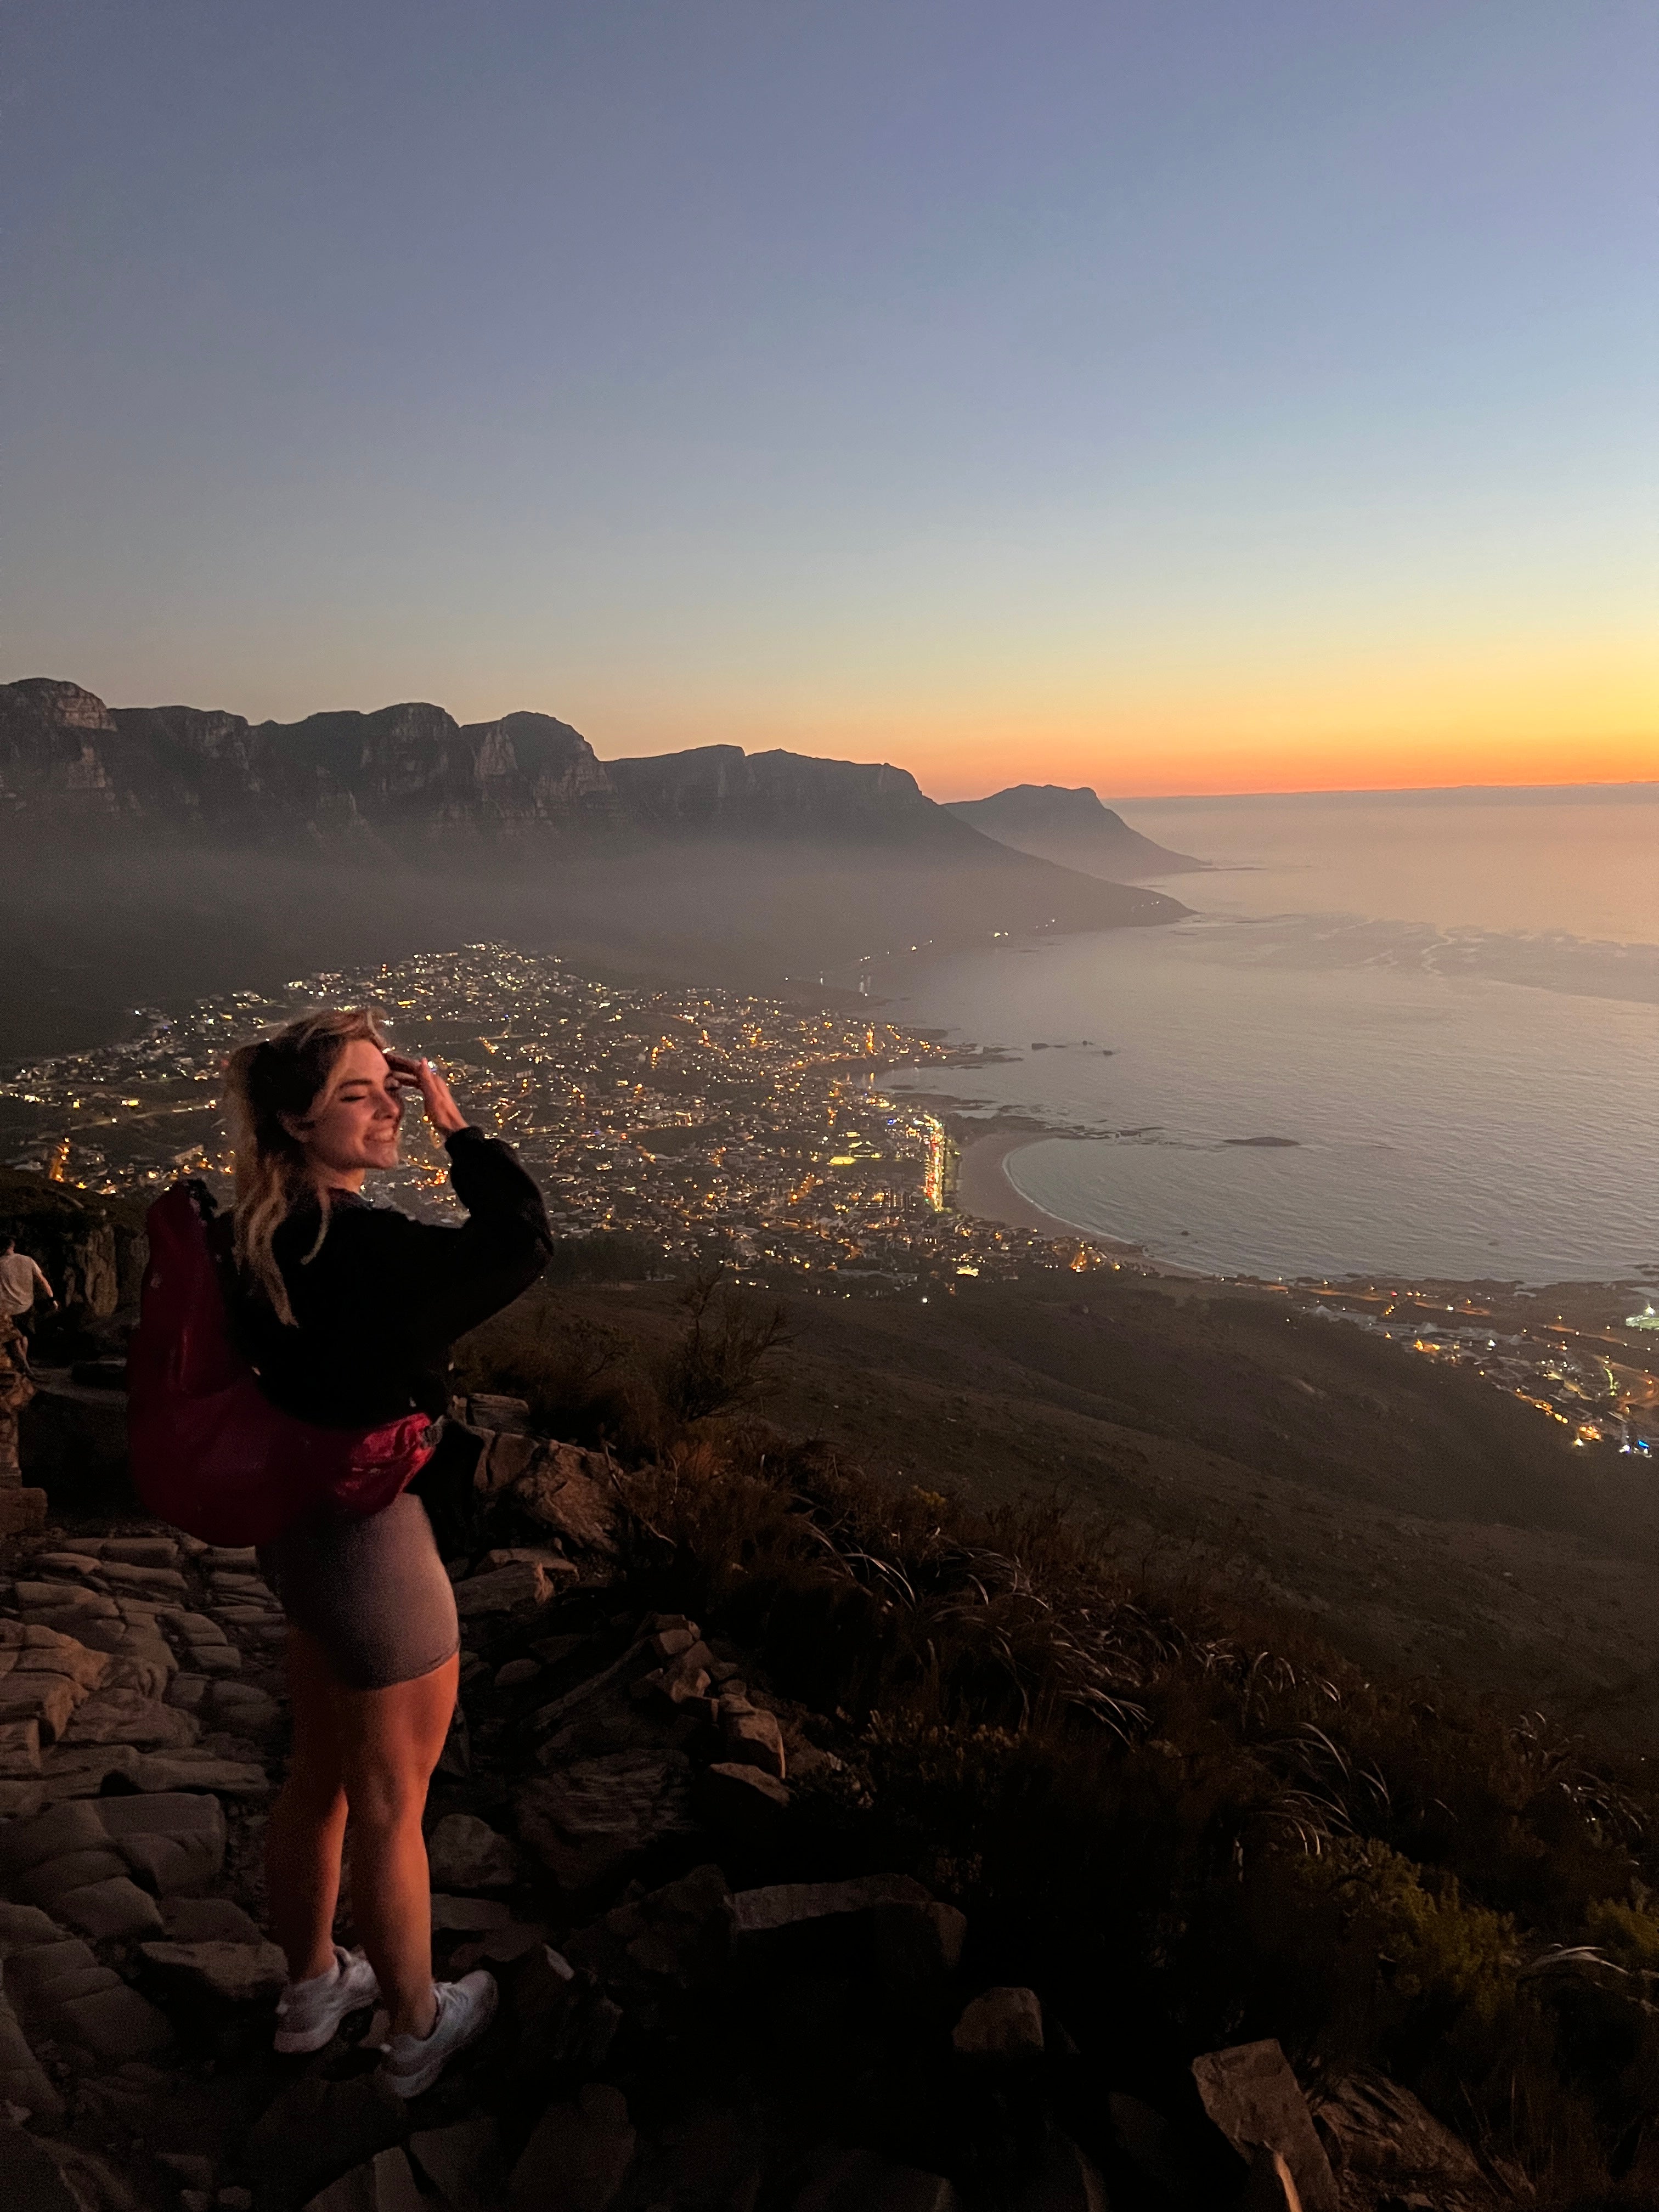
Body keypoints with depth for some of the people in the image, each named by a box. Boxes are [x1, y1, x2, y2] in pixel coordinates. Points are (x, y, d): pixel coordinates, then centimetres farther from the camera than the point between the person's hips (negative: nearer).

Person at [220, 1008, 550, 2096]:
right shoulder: (360, 1250, -30)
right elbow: (522, 1241, -29)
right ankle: (417, 2031, 36)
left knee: (320, 1776, 27)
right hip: (375, 1544, -8)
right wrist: (457, 1123, -23)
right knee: (391, 1810, 13)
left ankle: (312, 1987, 48)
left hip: (300, 1529, 9)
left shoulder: (268, 1233, -2)